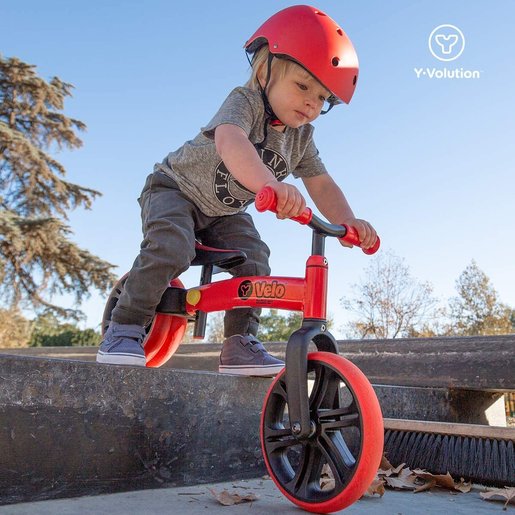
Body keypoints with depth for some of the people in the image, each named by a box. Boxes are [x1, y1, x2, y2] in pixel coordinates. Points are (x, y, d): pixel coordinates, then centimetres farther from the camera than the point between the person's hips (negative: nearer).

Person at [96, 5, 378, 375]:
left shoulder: (301, 137, -6)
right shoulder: (245, 101, -28)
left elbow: (322, 184, -9)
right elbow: (230, 142, -50)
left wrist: (348, 221, -29)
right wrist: (270, 185, -69)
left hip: (225, 213, 6)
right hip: (175, 188, -6)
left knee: (255, 259, -14)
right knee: (172, 247, -31)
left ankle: (240, 343, -3)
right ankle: (124, 330, -16)